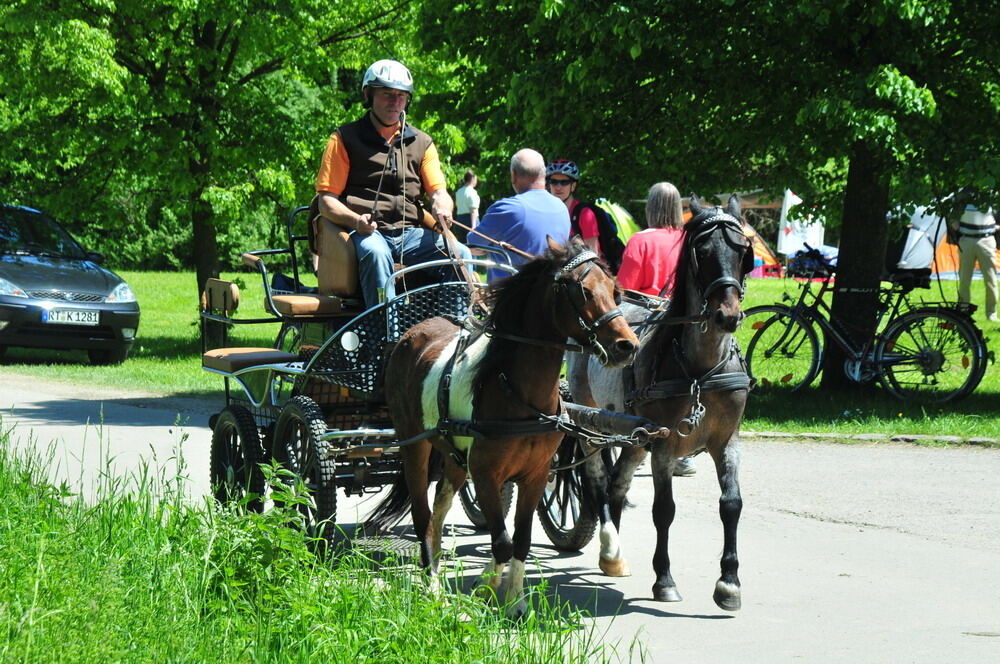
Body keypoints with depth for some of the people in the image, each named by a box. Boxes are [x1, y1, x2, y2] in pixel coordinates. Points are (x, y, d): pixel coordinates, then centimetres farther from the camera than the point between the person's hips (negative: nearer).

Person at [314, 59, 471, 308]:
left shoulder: (421, 143, 21)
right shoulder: (345, 138, 9)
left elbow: (438, 192, 13)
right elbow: (326, 200, 3)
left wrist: (442, 209, -14)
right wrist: (356, 221, -19)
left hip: (411, 232, 4)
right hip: (367, 231, -4)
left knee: (460, 254, -22)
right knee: (375, 252, -38)